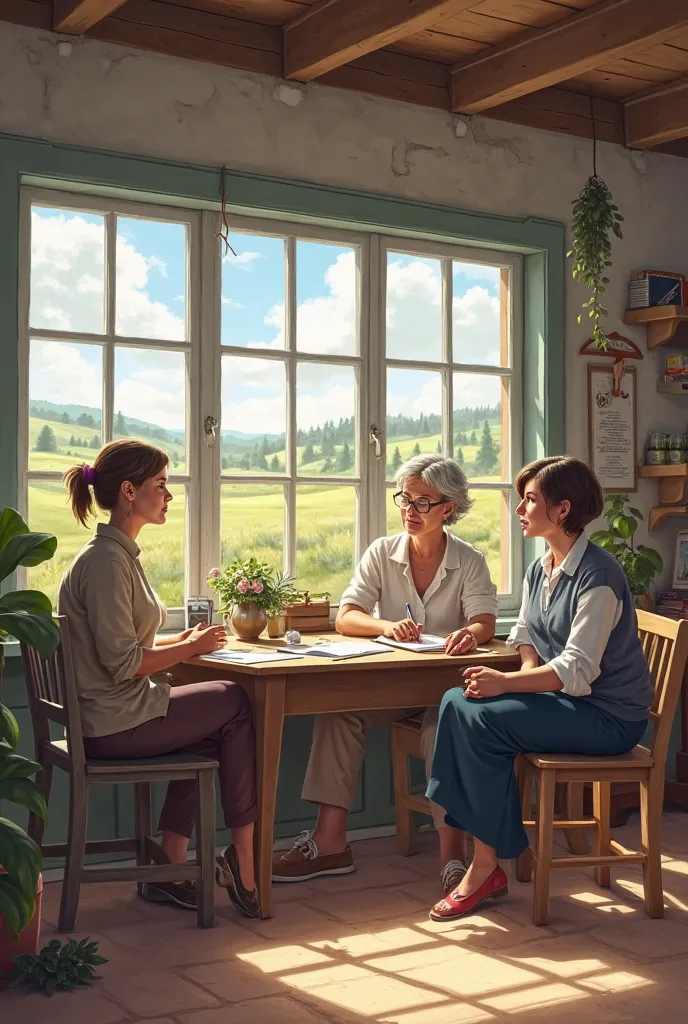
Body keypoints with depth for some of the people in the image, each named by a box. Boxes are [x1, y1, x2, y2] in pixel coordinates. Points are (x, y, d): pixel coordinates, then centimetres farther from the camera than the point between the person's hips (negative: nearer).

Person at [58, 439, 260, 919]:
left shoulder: (119, 554, 13)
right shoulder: (106, 562, -19)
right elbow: (123, 663, -23)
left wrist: (183, 641, 6)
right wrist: (192, 648, -11)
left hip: (114, 716, 10)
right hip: (116, 725, -10)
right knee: (239, 704, -3)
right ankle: (243, 862, 7)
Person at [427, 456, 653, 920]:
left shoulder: (597, 574, -18)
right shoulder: (539, 571, 10)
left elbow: (578, 669, -23)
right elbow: (528, 638, 16)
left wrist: (507, 683, -28)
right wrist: (527, 673, -7)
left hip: (608, 715, -8)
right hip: (562, 698, 8)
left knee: (482, 718, -24)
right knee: (457, 702, -12)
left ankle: (487, 866, -14)